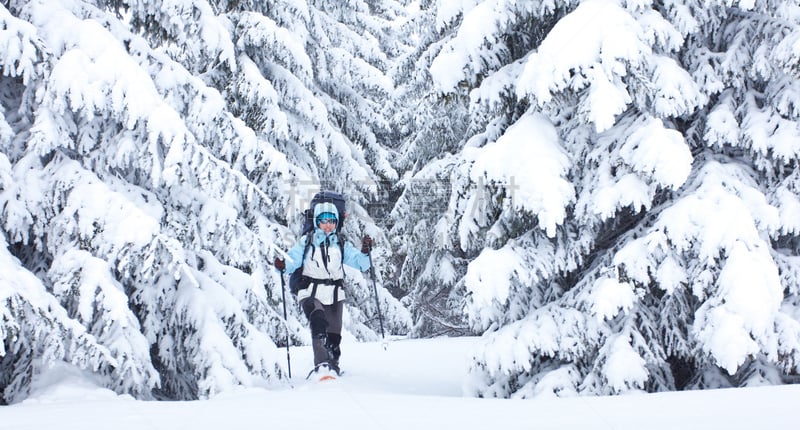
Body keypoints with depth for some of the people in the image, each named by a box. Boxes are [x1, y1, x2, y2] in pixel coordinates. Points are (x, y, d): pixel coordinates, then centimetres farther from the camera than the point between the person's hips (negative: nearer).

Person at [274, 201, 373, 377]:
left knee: (333, 336, 6)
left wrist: (365, 252, -18)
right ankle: (321, 365, -40)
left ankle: (333, 366, 29)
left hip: (334, 296, 3)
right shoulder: (306, 242, 5)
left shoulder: (341, 245, 11)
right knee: (318, 323, -30)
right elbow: (292, 261, -3)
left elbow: (360, 263, 2)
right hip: (311, 294, -3)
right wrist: (282, 265, -25)